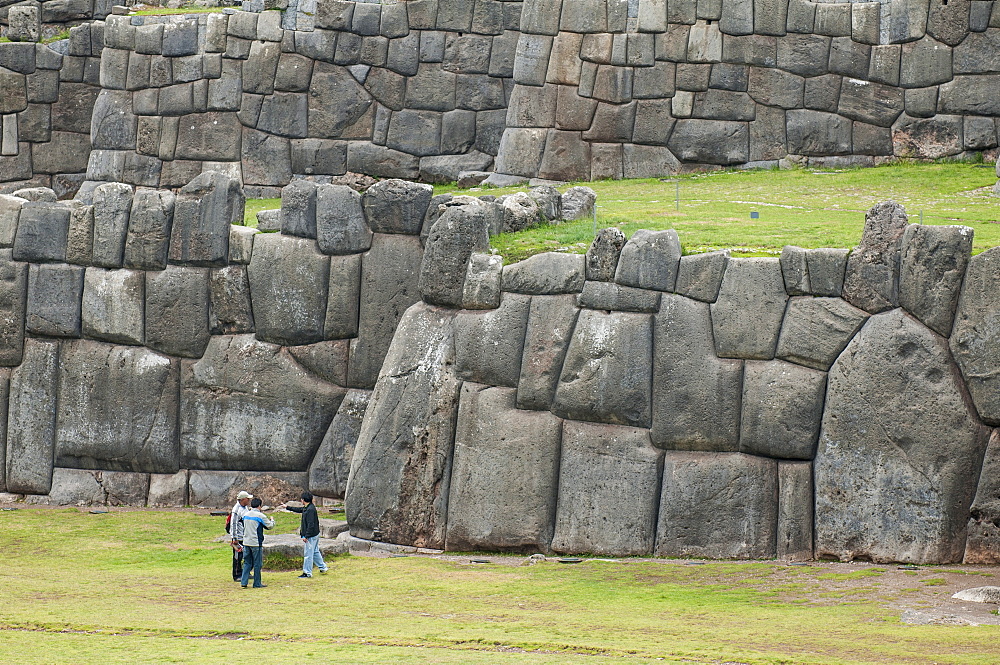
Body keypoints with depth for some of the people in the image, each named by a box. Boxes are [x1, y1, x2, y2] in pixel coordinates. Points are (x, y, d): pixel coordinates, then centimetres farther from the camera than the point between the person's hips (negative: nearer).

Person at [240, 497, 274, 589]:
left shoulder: (246, 515, 7)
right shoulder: (260, 516, -12)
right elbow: (269, 526, -4)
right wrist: (272, 520, 17)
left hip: (246, 542, 6)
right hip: (256, 543, -6)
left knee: (247, 563, 11)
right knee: (257, 564, 3)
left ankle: (244, 582, 3)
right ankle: (257, 584, 7)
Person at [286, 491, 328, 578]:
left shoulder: (310, 510, -23)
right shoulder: (306, 508, 8)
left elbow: (311, 525, -25)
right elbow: (299, 509, 28)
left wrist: (306, 536, -23)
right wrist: (287, 507, 37)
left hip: (311, 536, -10)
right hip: (315, 534, 10)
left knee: (308, 554, -2)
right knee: (315, 552, 21)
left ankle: (307, 573, 3)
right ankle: (323, 567, 30)